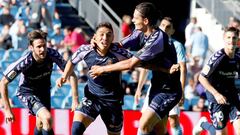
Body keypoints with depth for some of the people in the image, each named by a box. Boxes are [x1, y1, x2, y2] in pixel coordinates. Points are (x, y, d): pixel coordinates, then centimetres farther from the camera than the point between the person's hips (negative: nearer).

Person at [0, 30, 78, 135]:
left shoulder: (53, 54, -25)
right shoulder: (24, 62, -32)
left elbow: (71, 74, -14)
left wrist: (75, 99, -19)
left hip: (44, 91, 5)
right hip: (27, 92, -5)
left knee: (41, 126, 16)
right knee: (47, 118, -27)